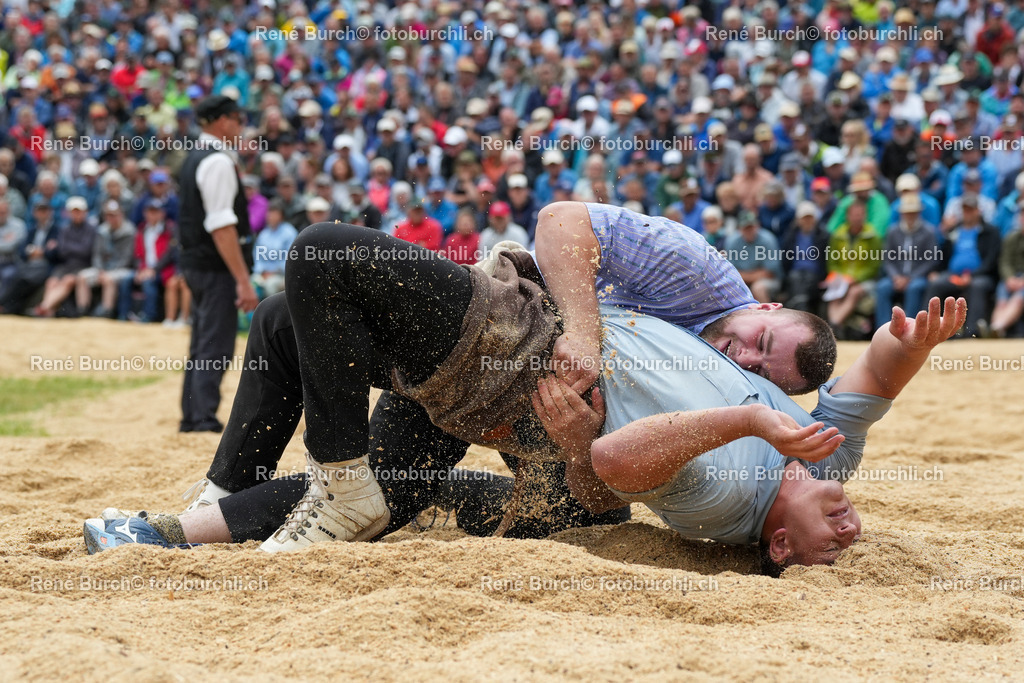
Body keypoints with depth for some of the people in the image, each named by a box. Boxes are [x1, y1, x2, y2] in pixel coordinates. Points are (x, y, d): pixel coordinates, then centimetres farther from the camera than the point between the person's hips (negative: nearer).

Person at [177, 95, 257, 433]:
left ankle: (191, 417, 19)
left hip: (194, 265, 10)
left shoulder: (193, 159, 15)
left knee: (201, 346, 15)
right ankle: (204, 417, -8)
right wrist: (243, 281, -23)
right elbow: (221, 227, -22)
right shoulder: (218, 162, -15)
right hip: (217, 268, -10)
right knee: (215, 347, -7)